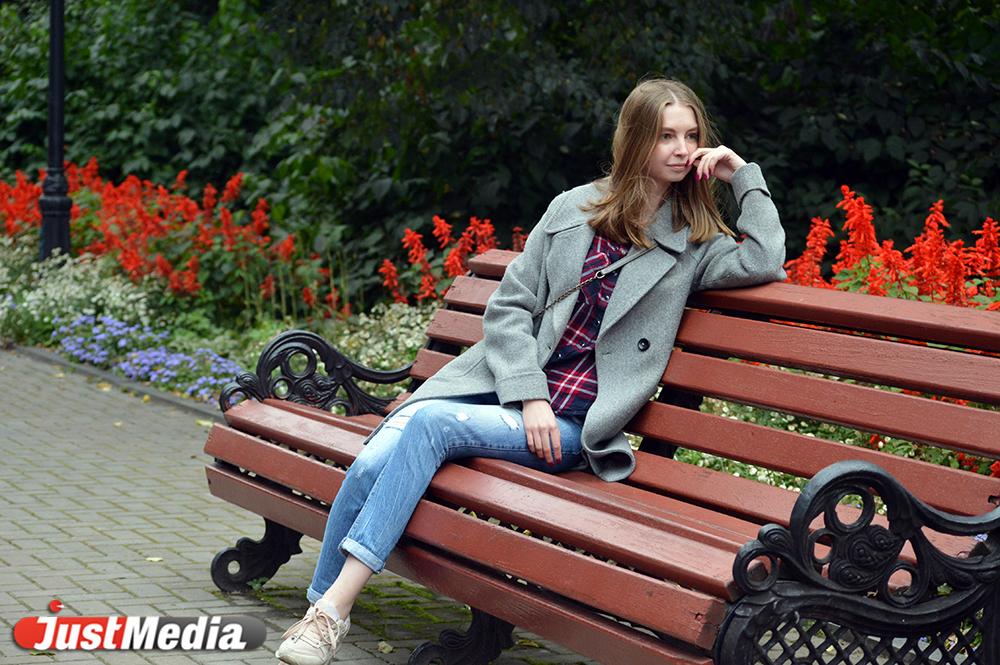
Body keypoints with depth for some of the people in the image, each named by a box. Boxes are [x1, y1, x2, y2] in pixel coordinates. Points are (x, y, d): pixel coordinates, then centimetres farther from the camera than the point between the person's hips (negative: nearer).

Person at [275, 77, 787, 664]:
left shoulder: (695, 242, 9)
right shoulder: (574, 209, 12)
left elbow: (765, 263, -12)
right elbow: (509, 306, 7)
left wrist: (744, 174, -4)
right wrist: (529, 397, -7)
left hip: (572, 425, -2)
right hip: (502, 388, 3)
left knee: (432, 424, -29)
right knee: (372, 462, -23)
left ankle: (335, 608, -26)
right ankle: (319, 610, -8)